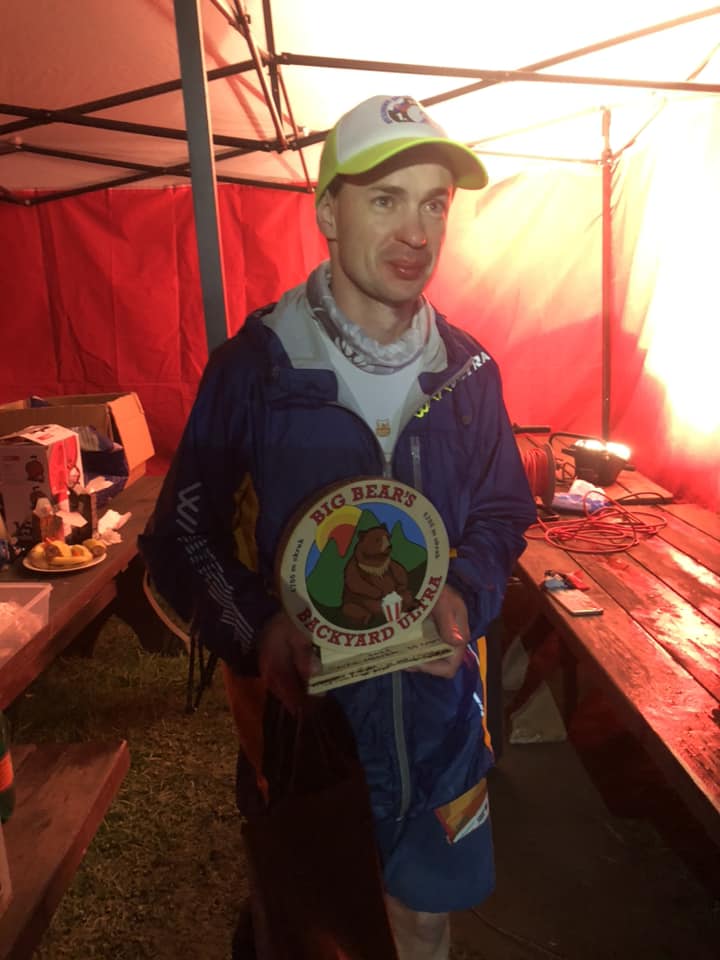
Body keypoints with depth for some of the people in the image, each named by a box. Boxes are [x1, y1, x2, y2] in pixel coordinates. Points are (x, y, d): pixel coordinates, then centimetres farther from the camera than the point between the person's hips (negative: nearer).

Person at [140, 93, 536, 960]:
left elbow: (502, 515, 5)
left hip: (436, 703, 3)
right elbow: (181, 536, -9)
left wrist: (465, 597, -15)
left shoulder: (467, 371, -4)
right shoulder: (253, 368, -14)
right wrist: (254, 628, -26)